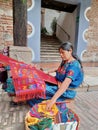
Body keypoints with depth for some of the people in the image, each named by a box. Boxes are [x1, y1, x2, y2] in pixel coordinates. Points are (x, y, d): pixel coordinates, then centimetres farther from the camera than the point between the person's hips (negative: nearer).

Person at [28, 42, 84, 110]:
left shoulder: (74, 65, -23)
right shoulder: (64, 61, 4)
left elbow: (66, 83, -36)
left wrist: (53, 99, -44)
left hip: (67, 91, -9)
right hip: (59, 85, 9)